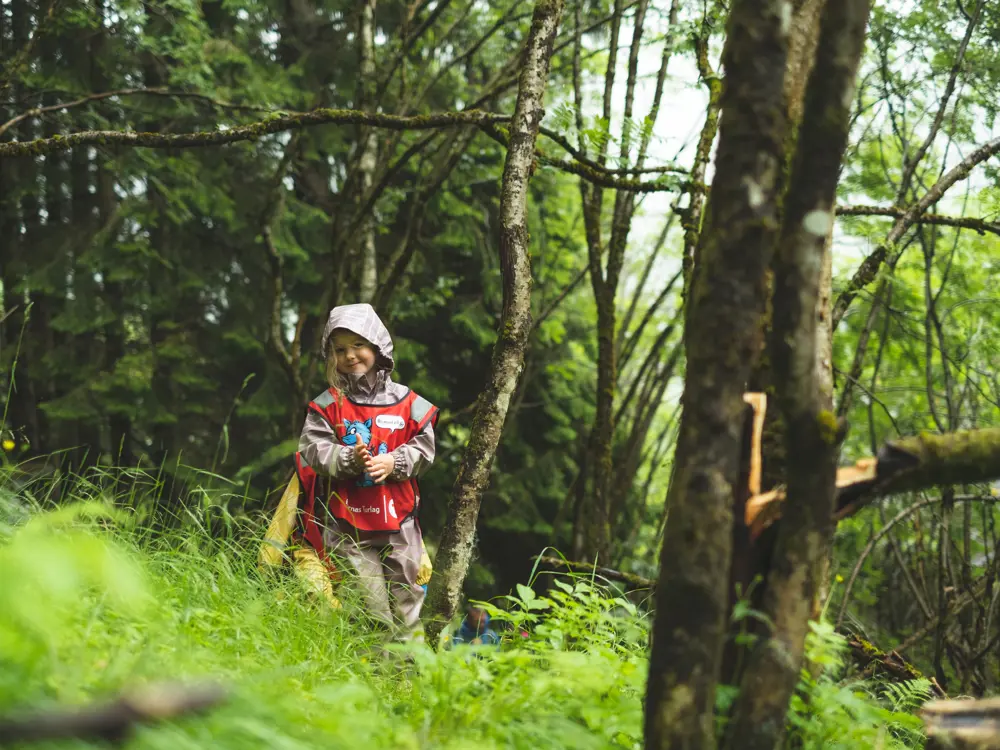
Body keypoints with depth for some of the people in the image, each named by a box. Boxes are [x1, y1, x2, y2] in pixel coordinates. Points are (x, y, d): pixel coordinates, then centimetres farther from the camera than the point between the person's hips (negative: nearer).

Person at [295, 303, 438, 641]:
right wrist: (350, 459, -24)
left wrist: (393, 463, -16)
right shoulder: (327, 405, 2)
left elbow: (423, 448, 2)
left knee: (406, 594, 6)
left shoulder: (406, 402, 4)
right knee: (367, 598, -3)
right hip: (346, 522, -1)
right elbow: (314, 449, -8)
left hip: (397, 518, 2)